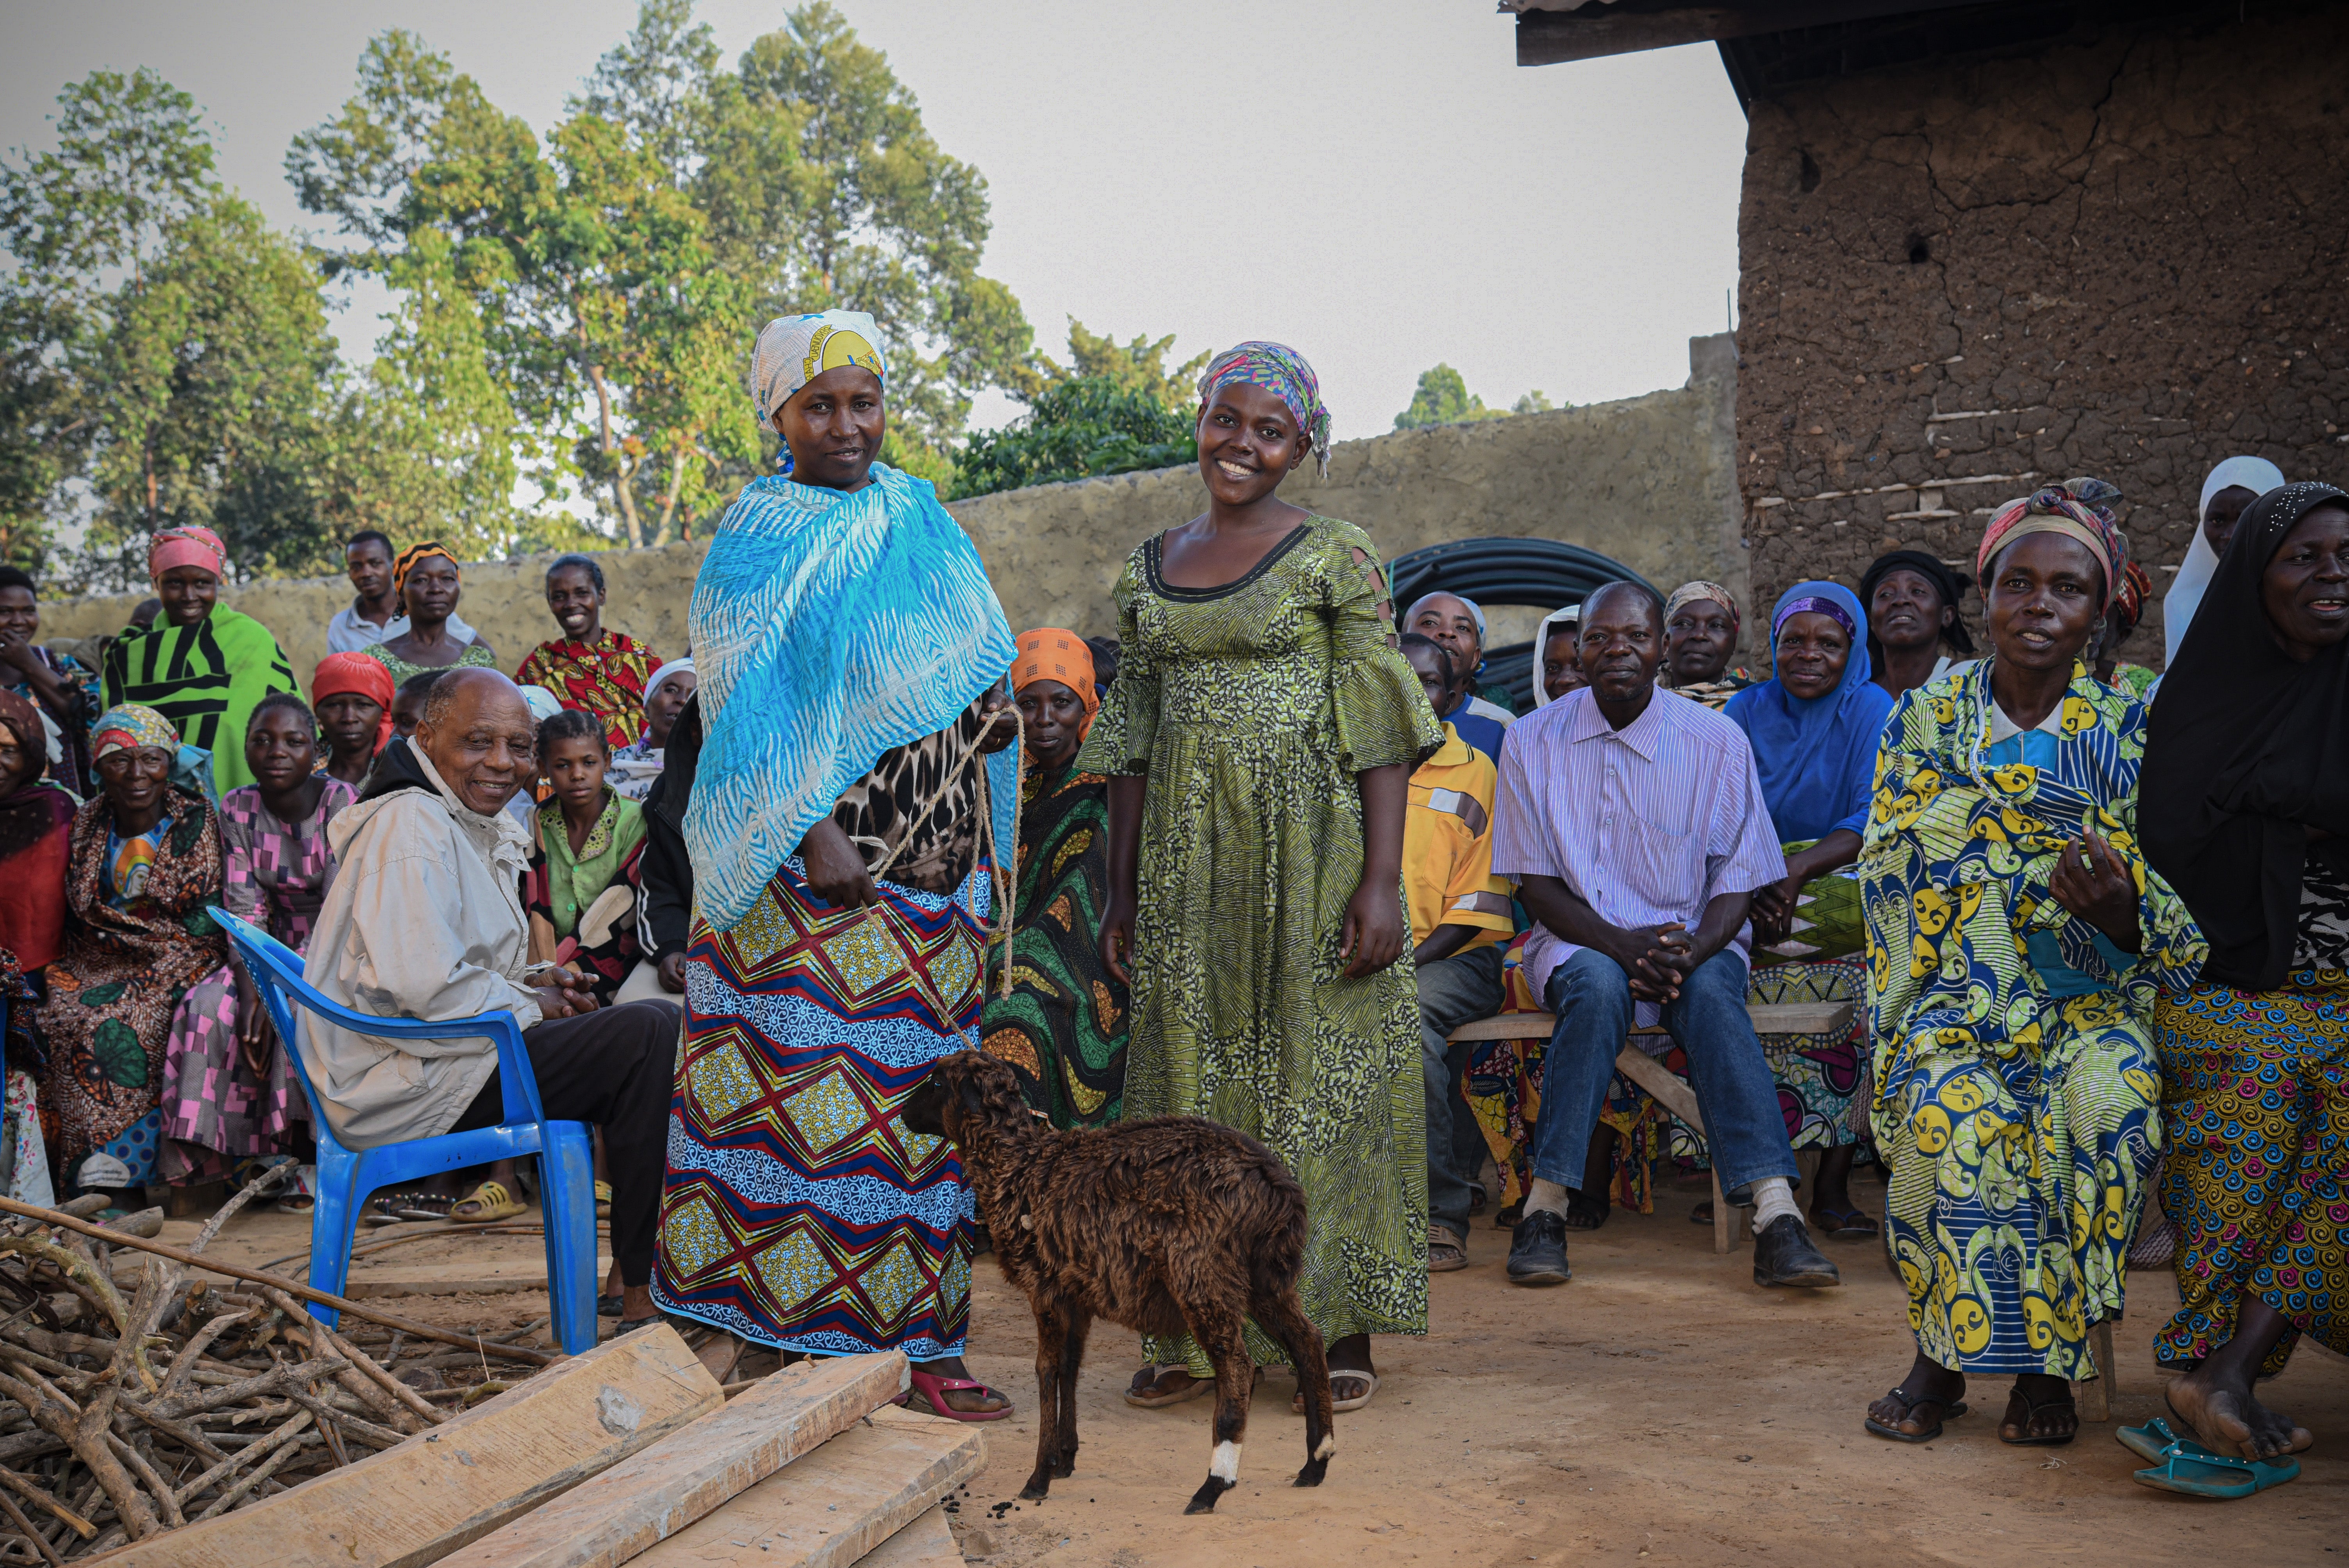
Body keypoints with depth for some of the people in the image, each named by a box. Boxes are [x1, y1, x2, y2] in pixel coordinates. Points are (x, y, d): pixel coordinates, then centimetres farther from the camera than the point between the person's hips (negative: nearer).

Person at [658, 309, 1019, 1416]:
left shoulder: (920, 517, 15)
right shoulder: (759, 535, -3)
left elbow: (981, 681, 22)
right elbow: (751, 706, -11)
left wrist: (993, 712, 3)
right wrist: (813, 836, -19)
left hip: (934, 862, 6)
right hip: (811, 861, -6)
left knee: (915, 1095, 7)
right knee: (803, 1085, -6)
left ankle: (912, 1333, 15)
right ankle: (785, 1335, 3)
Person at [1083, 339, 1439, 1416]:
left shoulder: (1336, 560, -2)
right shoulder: (1146, 571, 12)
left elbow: (1382, 734, -7)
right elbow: (1132, 743, 13)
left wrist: (1380, 882, -15)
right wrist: (1121, 893, 9)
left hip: (1308, 843, -4)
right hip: (1188, 861, 4)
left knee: (1319, 1075, 0)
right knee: (1191, 1082, 7)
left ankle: (1343, 1328, 12)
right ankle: (1193, 1329, 16)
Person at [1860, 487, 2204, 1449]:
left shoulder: (2130, 732, 5)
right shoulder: (1924, 721, 8)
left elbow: (2172, 918, -2)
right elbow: (1896, 881, 3)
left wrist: (2120, 911, -25)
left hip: (2092, 999, 0)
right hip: (1956, 993, 0)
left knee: (2113, 1100, -33)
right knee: (1954, 1112, -33)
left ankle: (2045, 1356, -16)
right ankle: (1947, 1353, -14)